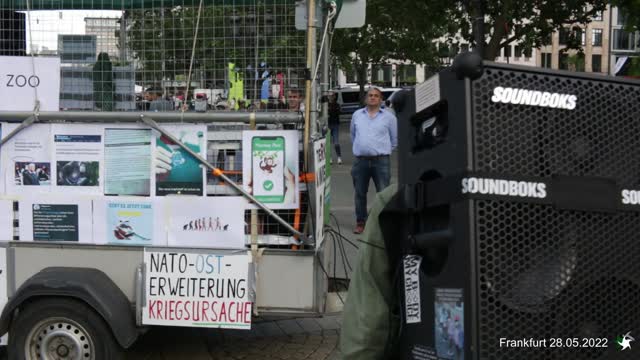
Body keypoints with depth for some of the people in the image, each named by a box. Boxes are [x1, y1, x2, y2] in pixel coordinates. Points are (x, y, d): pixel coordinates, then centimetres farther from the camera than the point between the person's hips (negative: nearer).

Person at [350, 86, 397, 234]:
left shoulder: (389, 116, 5)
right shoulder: (357, 115, 12)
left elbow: (395, 139, 10)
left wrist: (385, 150, 10)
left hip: (381, 161, -2)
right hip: (360, 160, 2)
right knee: (360, 193, 8)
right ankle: (360, 222, 19)